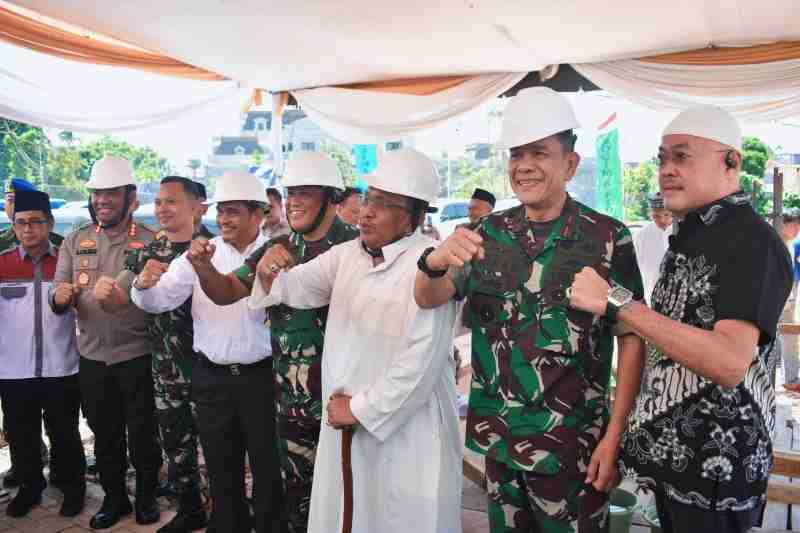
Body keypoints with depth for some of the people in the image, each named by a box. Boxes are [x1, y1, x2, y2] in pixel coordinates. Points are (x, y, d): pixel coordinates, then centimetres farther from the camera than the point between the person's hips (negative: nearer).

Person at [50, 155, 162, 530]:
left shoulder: (150, 241, -7)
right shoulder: (74, 242, 4)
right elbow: (59, 303, 3)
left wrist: (121, 298, -31)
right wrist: (60, 298, -21)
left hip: (137, 355, -3)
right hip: (91, 357, 4)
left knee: (143, 433, 9)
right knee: (104, 435, 17)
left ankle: (146, 496, 30)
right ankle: (114, 497, 36)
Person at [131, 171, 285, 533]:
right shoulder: (199, 254, 0)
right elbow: (160, 300, -6)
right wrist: (144, 285, -27)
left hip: (261, 375, -2)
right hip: (211, 377, 3)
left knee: (268, 465, 12)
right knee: (220, 466, 18)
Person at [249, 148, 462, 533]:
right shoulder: (346, 254, 5)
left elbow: (421, 361, -23)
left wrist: (361, 409, -15)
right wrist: (269, 272, -19)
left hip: (406, 430, -6)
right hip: (343, 422, 7)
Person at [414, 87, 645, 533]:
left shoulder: (607, 237, -9)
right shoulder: (489, 233, 1)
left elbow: (632, 338, -7)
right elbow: (428, 299, -5)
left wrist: (614, 435, -11)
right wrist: (434, 262, -28)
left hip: (573, 445, -3)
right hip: (498, 439, 4)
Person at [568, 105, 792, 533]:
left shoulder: (752, 241, -18)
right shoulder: (689, 235, 9)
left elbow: (729, 363, -31)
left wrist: (617, 303, -32)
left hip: (715, 458, -8)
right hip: (670, 446, 8)